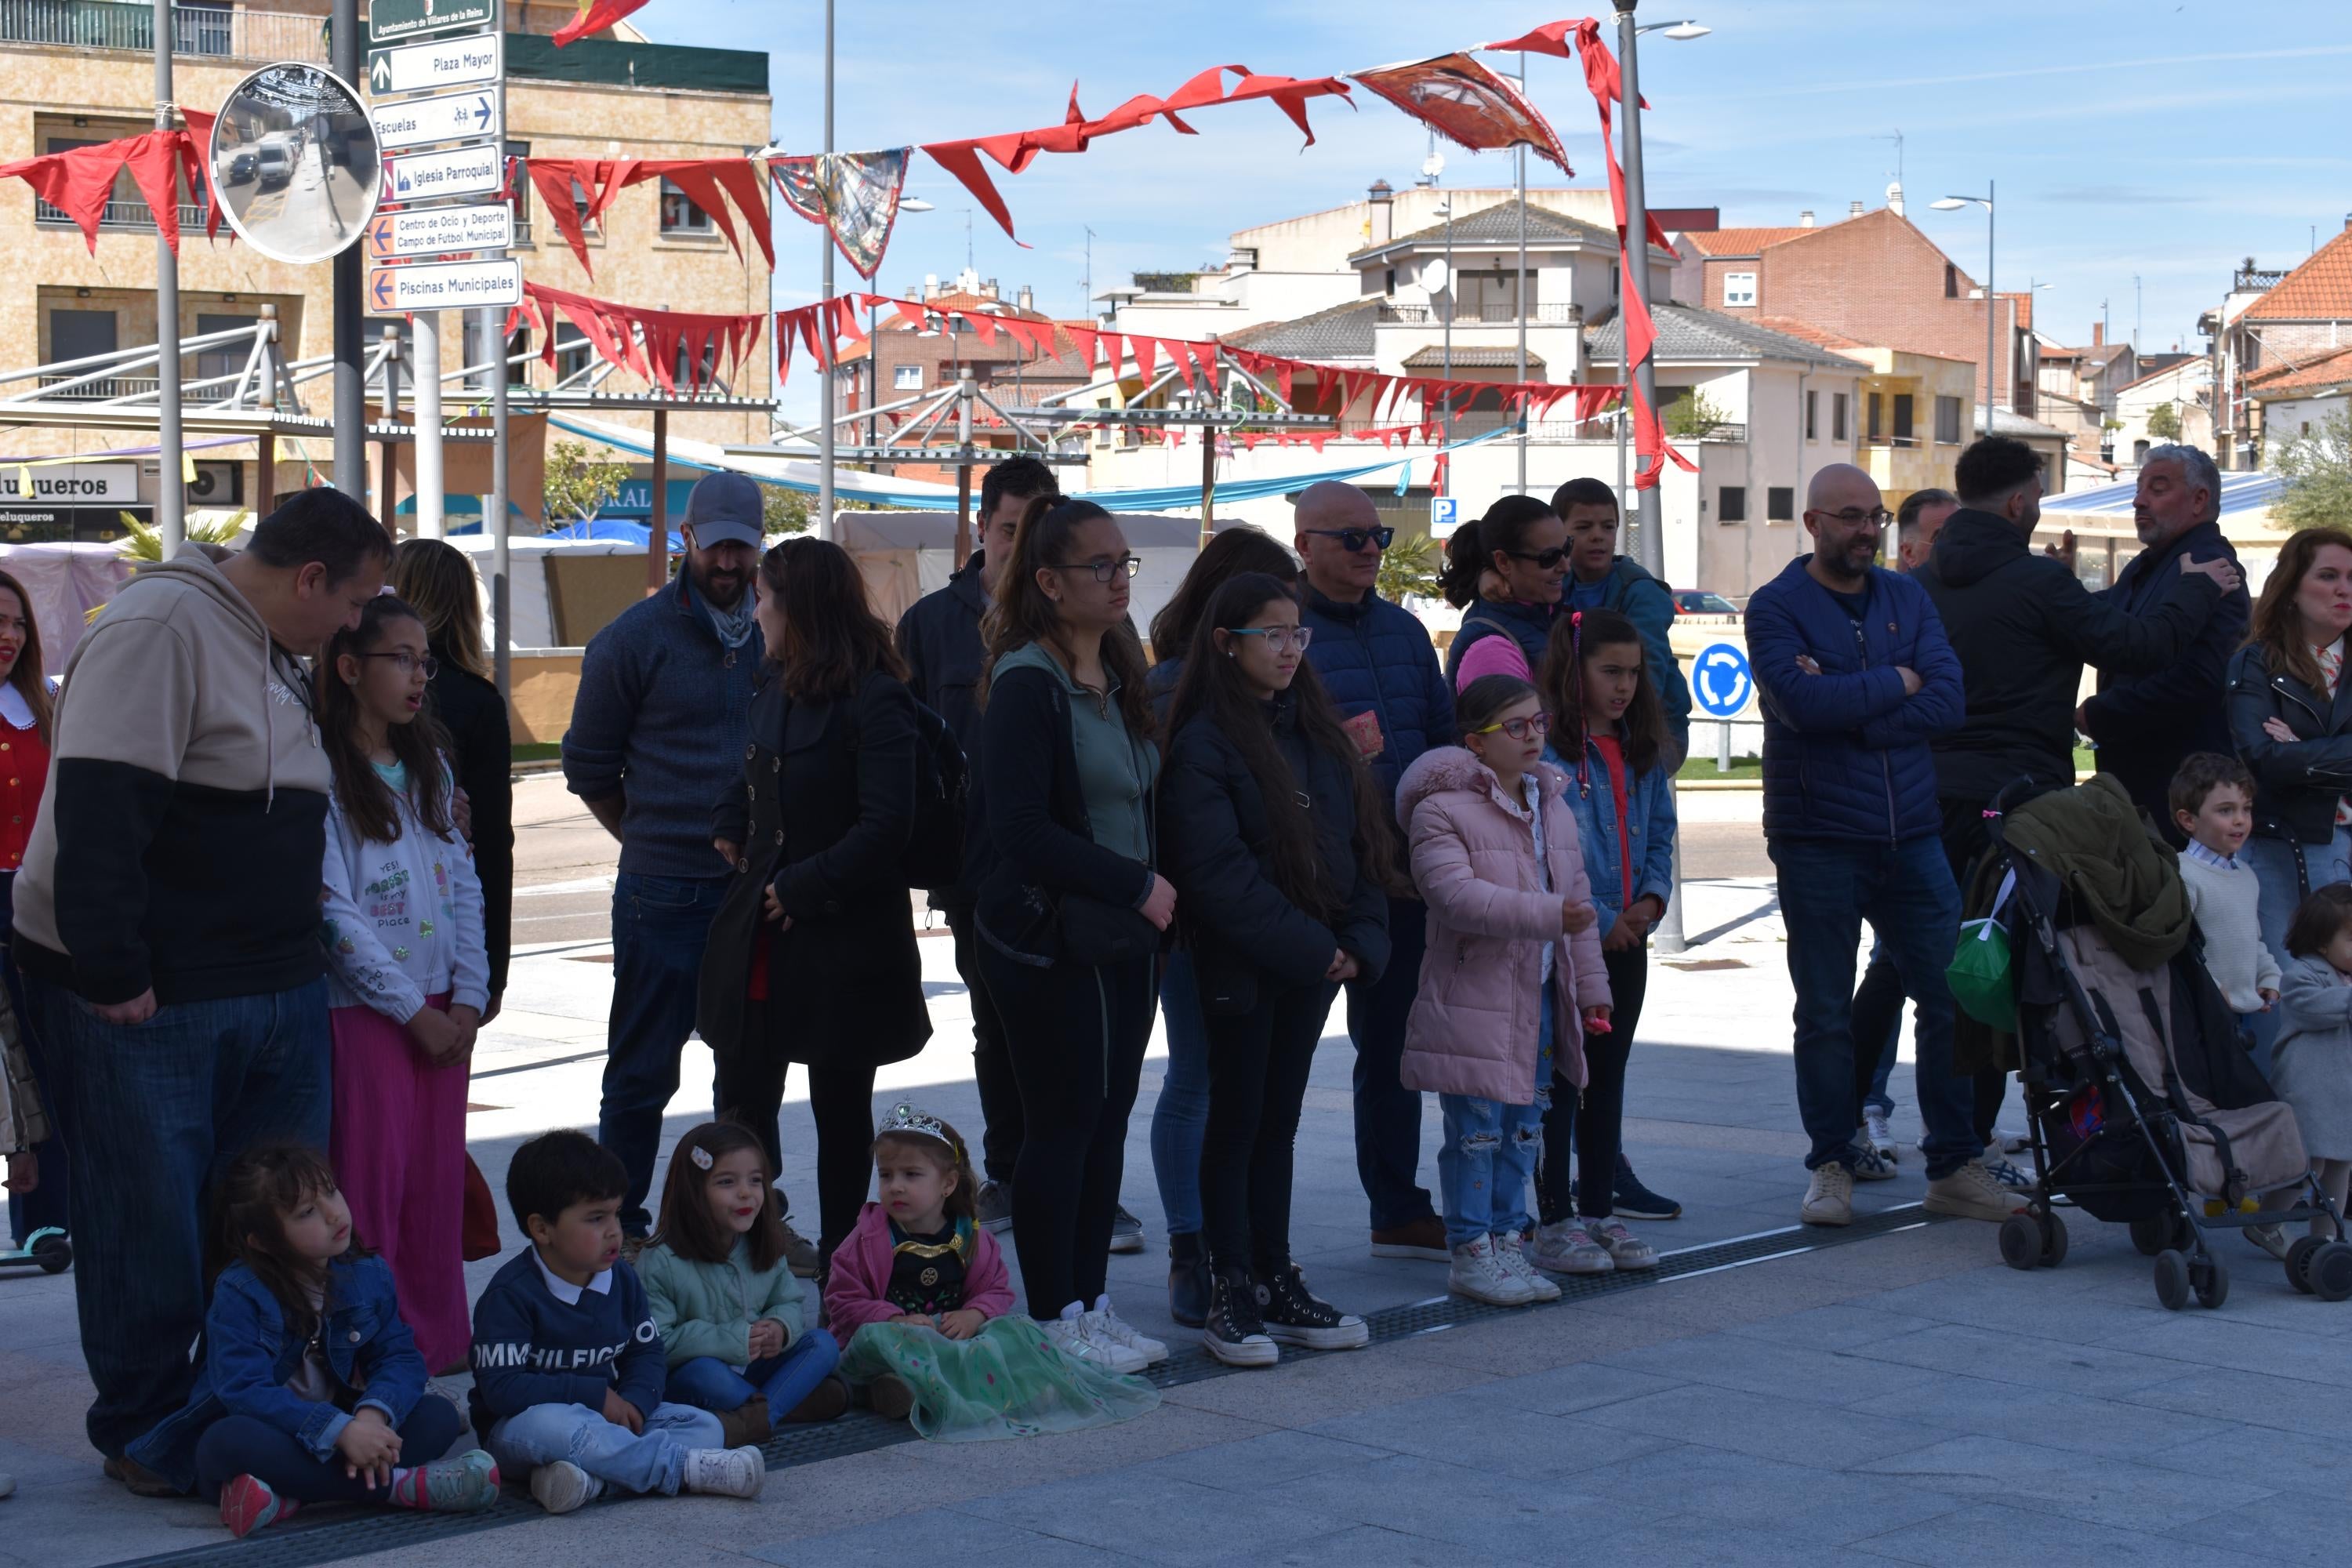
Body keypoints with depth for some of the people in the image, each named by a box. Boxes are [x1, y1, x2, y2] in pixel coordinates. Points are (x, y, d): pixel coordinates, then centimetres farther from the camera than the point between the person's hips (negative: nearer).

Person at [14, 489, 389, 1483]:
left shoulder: (278, 655, 16)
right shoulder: (160, 628, -15)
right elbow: (97, 812, -23)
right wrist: (110, 975, -24)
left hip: (276, 993, 9)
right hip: (143, 999, -9)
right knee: (151, 1224, 0)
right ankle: (143, 1432, 13)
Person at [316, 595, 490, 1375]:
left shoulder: (429, 767, 13)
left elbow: (465, 885, 11)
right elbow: (333, 909, -14)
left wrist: (469, 997, -1)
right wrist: (412, 1009, -13)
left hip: (443, 1010, 6)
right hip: (363, 1009, -6)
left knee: (437, 1179, 9)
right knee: (370, 1182, -3)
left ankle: (435, 1338, 19)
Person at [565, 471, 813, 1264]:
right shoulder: (636, 638, -4)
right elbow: (589, 766, 3)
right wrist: (655, 841, 6)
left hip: (760, 891, 4)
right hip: (665, 896, -4)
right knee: (643, 1071, 3)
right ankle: (621, 1229, 12)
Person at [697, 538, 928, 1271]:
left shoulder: (876, 701, -14)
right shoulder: (775, 689, 11)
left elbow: (885, 827, -21)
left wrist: (802, 888, -19)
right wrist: (730, 826, 8)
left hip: (842, 939, -7)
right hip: (760, 934, 7)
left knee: (841, 1107, 6)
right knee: (742, 1096, 6)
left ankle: (839, 1259, 17)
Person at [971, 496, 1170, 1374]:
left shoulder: (1116, 678, 13)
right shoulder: (1026, 685, -14)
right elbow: (1021, 825, -20)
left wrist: (1155, 893, 4)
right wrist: (1137, 885, -16)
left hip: (1124, 938, 8)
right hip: (1050, 940, -8)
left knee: (1108, 1119, 11)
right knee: (1061, 1126, -1)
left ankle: (1092, 1302, 21)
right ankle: (1054, 1319, 8)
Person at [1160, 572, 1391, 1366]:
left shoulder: (1317, 732, 11)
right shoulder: (1204, 741, -11)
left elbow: (1363, 839, 11)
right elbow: (1218, 871, -17)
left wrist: (1359, 940, -2)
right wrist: (1308, 947, -16)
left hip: (1316, 963, 6)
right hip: (1242, 965, -6)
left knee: (1279, 1120, 12)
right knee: (1237, 1121, 0)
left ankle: (1276, 1284, 18)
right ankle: (1230, 1296, 6)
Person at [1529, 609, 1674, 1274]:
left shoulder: (1643, 753, 11)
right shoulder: (1546, 751, -14)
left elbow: (1661, 834, 16)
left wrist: (1652, 897, -2)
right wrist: (1598, 919, -15)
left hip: (1626, 939, 7)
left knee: (1608, 1077, 13)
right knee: (1559, 1081, 0)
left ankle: (1600, 1212, 21)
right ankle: (1553, 1221, 5)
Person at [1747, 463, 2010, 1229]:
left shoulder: (1905, 597, 10)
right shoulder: (1775, 607, -2)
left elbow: (1947, 699, -4)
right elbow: (1803, 703, -19)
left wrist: (1848, 712, -14)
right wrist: (1895, 685, -7)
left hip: (1911, 835, 4)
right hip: (1817, 841, -4)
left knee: (1951, 997, 2)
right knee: (1825, 1014, 3)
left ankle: (1955, 1165, 11)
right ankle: (1831, 1166, 14)